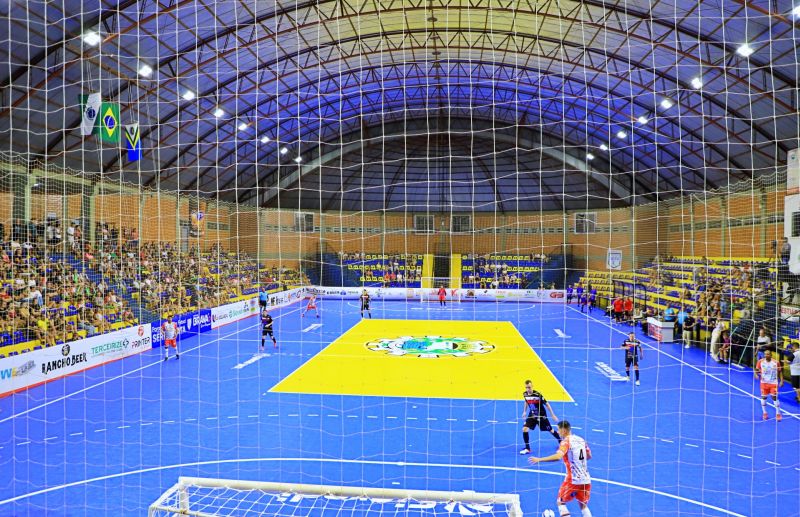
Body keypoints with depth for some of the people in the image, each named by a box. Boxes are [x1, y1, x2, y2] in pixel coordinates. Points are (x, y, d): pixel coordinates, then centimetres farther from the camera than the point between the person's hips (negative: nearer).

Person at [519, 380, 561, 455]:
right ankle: (527, 449, -2)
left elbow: (547, 404, -16)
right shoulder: (525, 394, -12)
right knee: (524, 429, -14)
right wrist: (524, 411, 11)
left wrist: (553, 415, -12)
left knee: (550, 430, 12)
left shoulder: (538, 395, -27)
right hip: (532, 415, 4)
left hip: (541, 415, -4)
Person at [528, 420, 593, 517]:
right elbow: (589, 456, 21)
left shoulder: (566, 441, -13)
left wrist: (538, 459, -26)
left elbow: (558, 457, -29)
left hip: (573, 479, -6)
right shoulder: (581, 440, 7)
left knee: (560, 503, 12)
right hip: (586, 479, 6)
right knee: (583, 506, 21)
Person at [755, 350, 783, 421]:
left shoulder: (776, 363, -6)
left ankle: (778, 414, 13)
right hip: (764, 383, 1)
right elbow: (756, 370, -1)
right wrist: (756, 374, -23)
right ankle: (764, 413, 22)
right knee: (763, 397, 7)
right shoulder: (760, 362, -5)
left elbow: (780, 372, 3)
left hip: (773, 383, -1)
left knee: (775, 398, -3)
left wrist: (781, 381, -7)